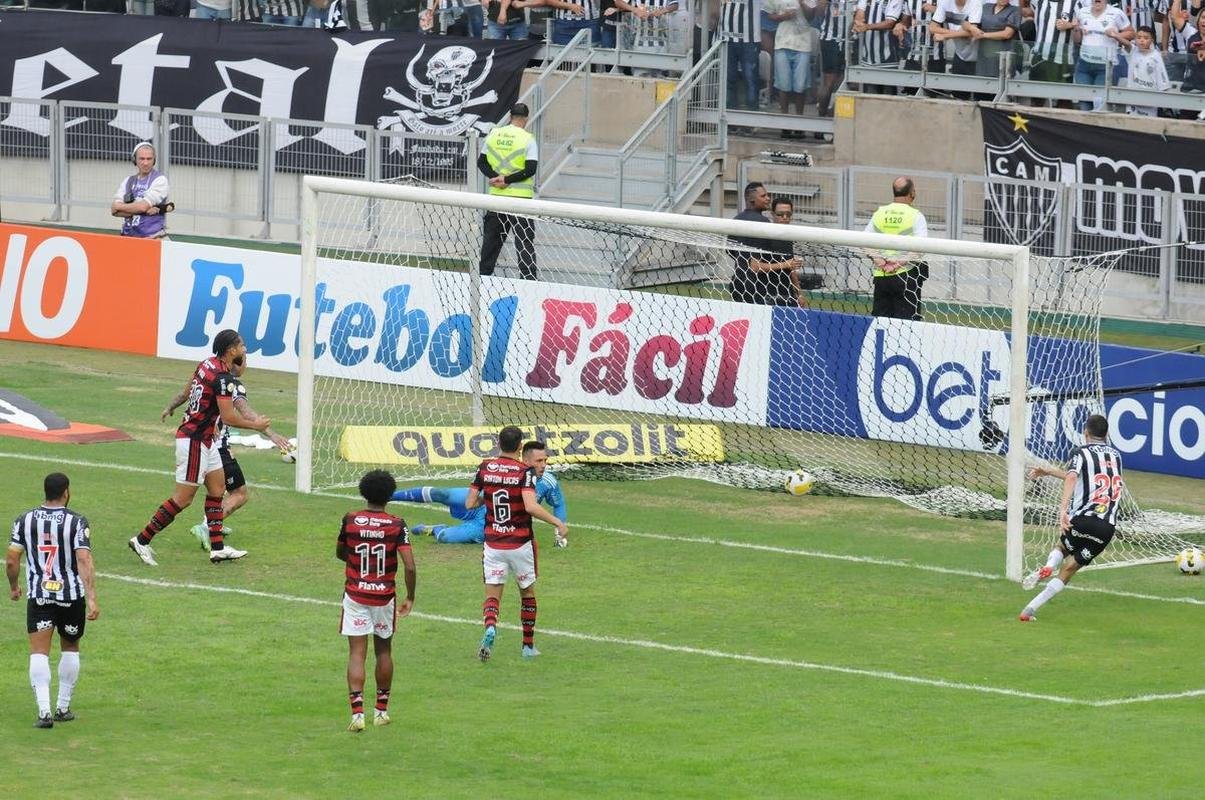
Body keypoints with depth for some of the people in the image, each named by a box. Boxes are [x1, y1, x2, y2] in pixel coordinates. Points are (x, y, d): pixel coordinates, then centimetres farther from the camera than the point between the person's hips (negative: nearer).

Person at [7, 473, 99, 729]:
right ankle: (63, 708, 22)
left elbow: (11, 560, -1)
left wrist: (13, 588, 18)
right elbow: (84, 562, -16)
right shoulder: (76, 523, -8)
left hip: (38, 596, 0)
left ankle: (44, 710, -18)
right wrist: (92, 600, -18)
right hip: (71, 595, 0)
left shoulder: (25, 520, 0)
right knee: (70, 648, 19)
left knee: (39, 652, -2)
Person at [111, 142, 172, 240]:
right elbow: (115, 211, 1)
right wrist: (145, 211, -12)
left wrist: (119, 206, 2)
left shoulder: (160, 180, -2)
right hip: (128, 235, 5)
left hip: (152, 236, -5)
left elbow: (143, 206, -13)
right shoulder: (128, 181, 14)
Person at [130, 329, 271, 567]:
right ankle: (142, 541, 2)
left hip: (205, 440, 10)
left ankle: (217, 547, 13)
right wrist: (255, 425, -10)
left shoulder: (207, 364, 4)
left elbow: (187, 390, 18)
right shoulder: (223, 378, -23)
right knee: (183, 498, -4)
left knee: (217, 487, 12)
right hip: (194, 441, -10)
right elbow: (229, 418, -24)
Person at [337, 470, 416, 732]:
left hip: (355, 595, 0)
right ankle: (381, 710, 26)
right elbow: (410, 567, -15)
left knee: (357, 654, -1)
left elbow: (340, 553, 12)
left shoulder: (350, 520, -6)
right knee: (383, 651, 18)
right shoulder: (397, 525, -10)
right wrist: (410, 598, -1)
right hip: (385, 596, 0)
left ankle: (357, 711, -14)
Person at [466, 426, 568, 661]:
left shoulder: (485, 468, -1)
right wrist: (558, 523, -17)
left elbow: (470, 503, 0)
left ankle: (490, 627, -27)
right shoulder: (525, 471, -12)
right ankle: (528, 646, 24)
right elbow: (530, 506, -25)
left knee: (492, 594, 4)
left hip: (493, 544, 2)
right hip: (520, 543, -2)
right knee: (527, 593, 18)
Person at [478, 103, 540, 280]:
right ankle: (528, 278, -5)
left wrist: (496, 177, -7)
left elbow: (481, 162, 5)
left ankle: (484, 274, 16)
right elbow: (531, 169, -15)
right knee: (525, 242, -1)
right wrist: (507, 179, -12)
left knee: (491, 239, 13)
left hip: (496, 194, 4)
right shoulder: (527, 139, -9)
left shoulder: (494, 134, 5)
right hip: (520, 197, -4)